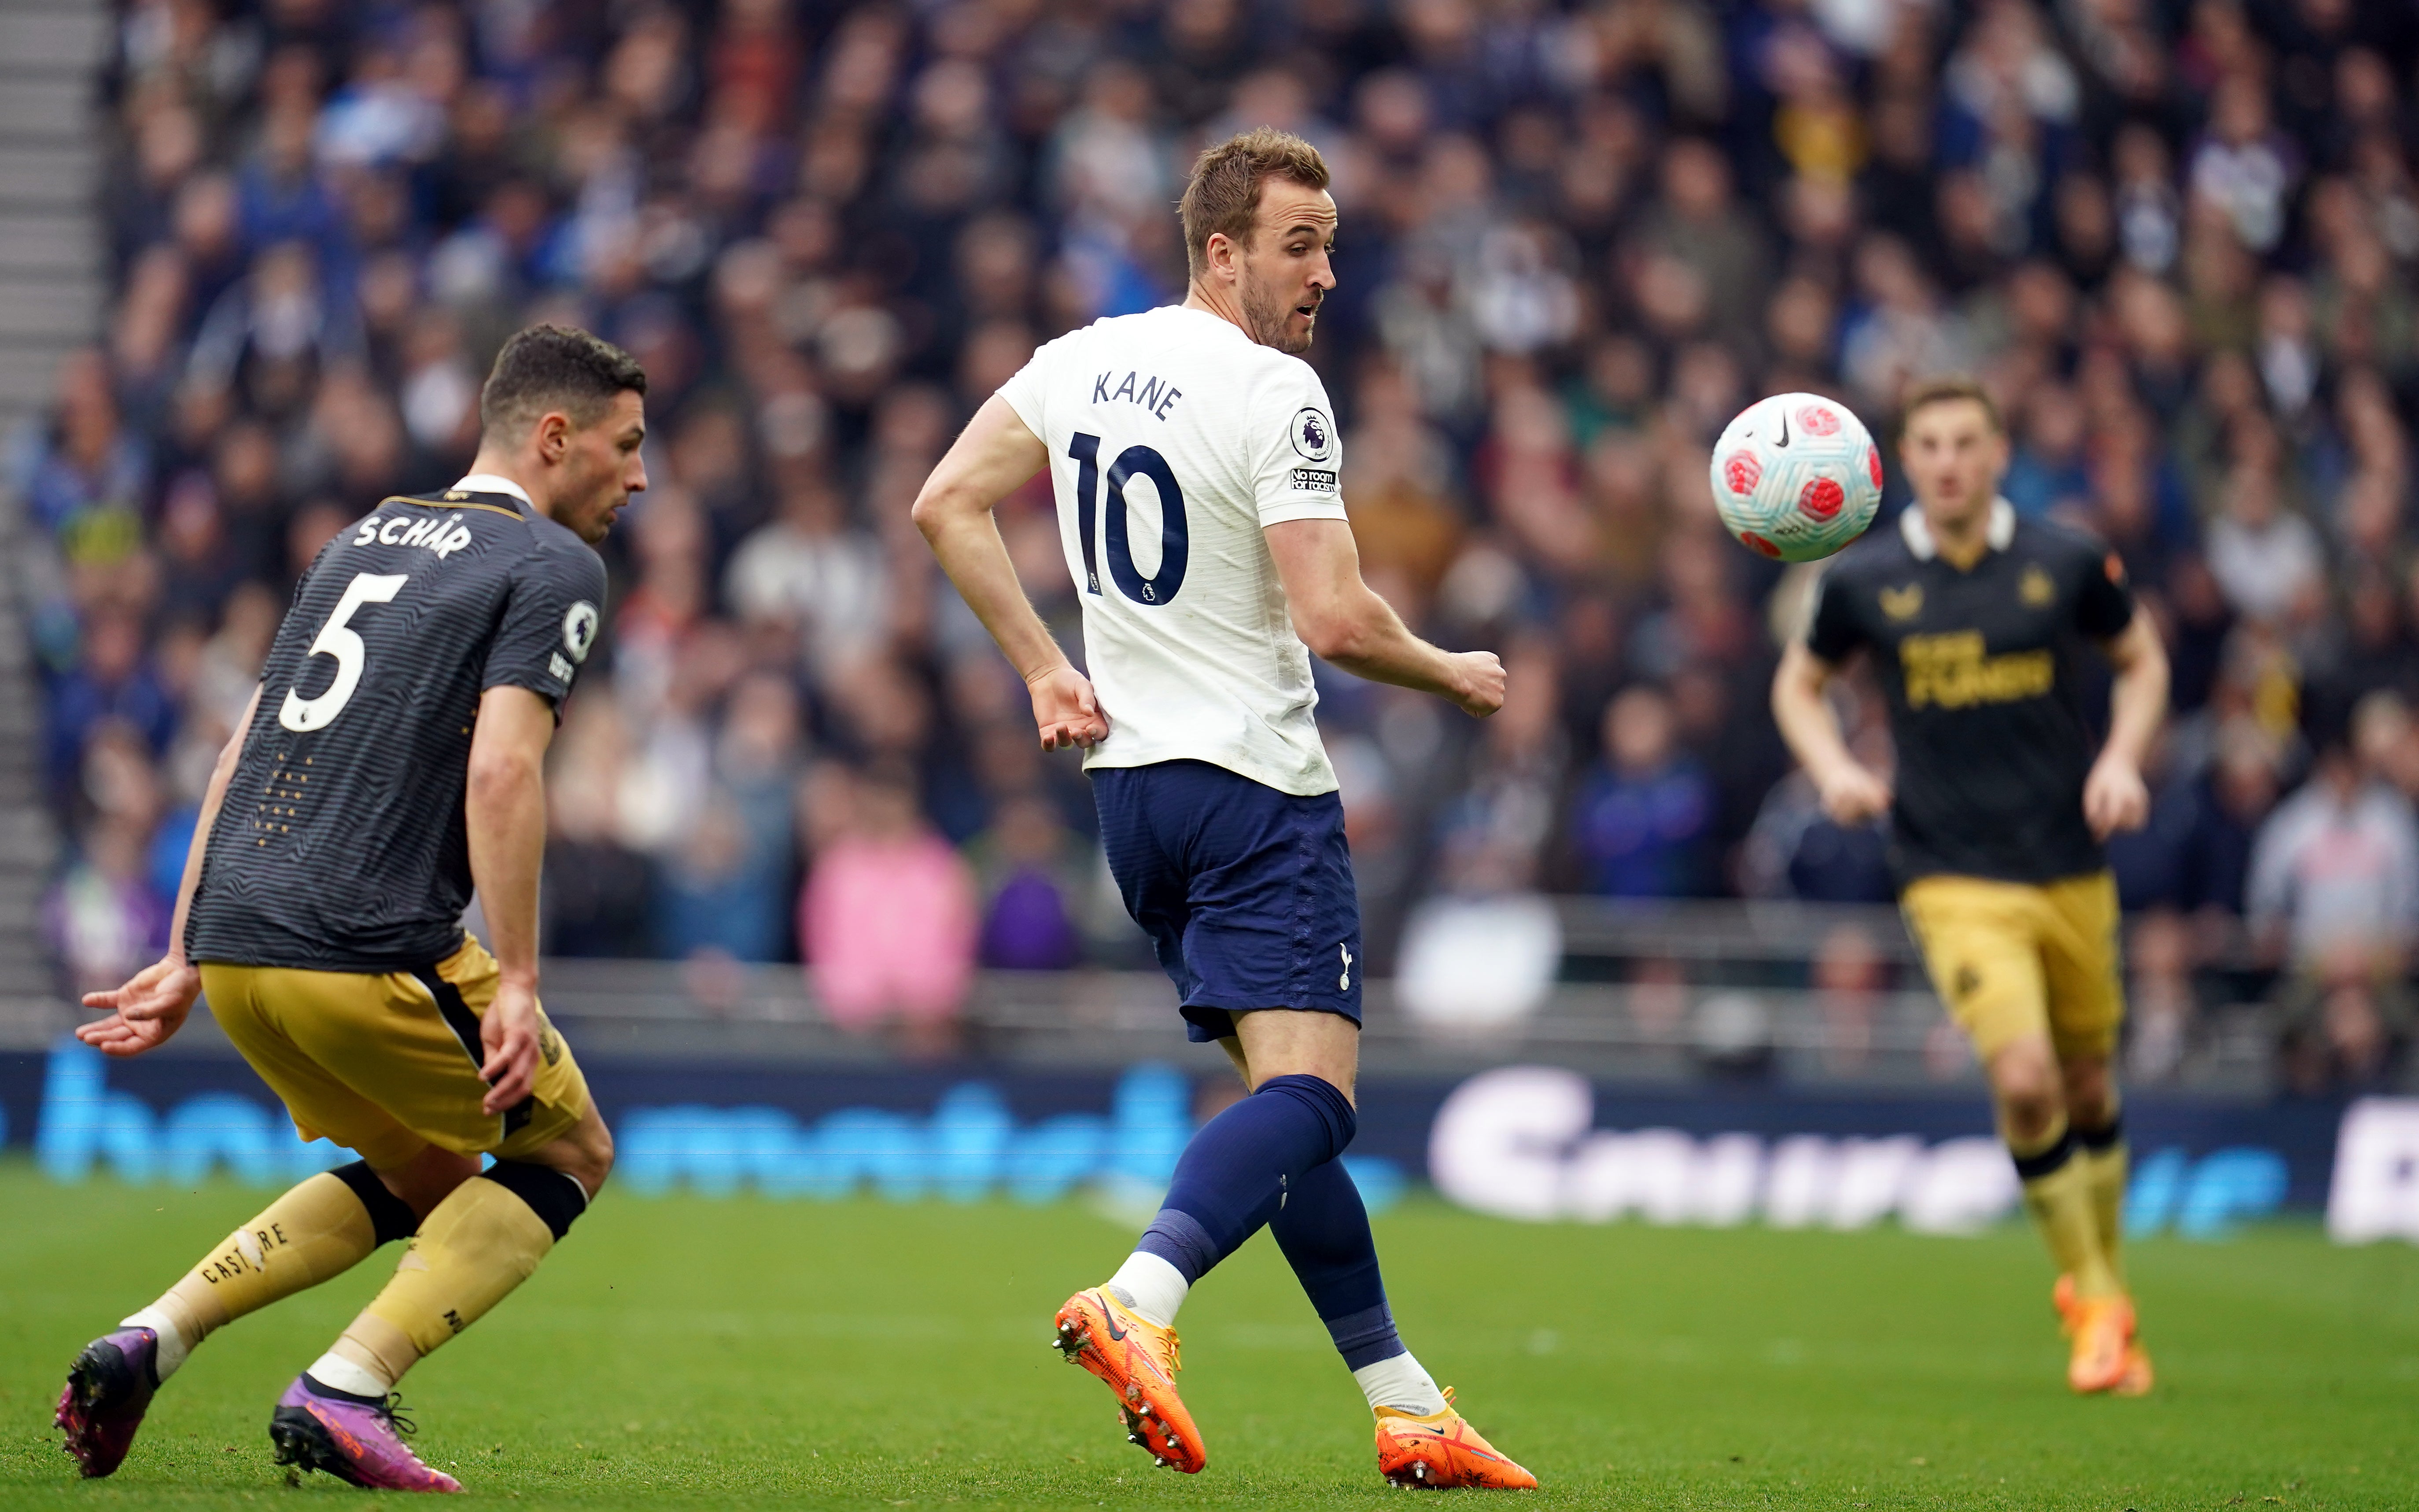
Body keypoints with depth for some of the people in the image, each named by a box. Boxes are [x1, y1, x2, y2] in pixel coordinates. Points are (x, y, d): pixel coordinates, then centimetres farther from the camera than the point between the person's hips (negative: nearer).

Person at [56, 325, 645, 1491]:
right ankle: (343, 1395, -2)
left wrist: (187, 960, 22)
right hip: (371, 951, -8)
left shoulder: (364, 539, 23)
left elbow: (243, 752, 21)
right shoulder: (553, 566, -2)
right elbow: (501, 771, -16)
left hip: (237, 950, 8)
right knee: (568, 1151, 13)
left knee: (427, 1177, 26)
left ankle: (144, 1344, 10)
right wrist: (515, 983, -16)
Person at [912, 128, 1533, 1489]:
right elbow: (1334, 620, -20)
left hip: (1131, 774, 8)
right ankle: (1137, 1302, -38)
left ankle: (1406, 1403, 15)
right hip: (1257, 782, -8)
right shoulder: (1276, 394, -15)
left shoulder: (1084, 359, 8)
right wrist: (1452, 675, -2)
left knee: (1286, 1091, 13)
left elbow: (947, 505, 9)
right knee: (1310, 1091, -14)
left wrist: (1045, 669, 12)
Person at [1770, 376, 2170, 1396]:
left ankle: (2103, 1282, 35)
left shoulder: (2067, 564, -2)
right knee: (2023, 1079, -19)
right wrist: (1833, 770, -4)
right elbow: (1799, 682, 14)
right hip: (1955, 880, -2)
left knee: (2087, 1089, 11)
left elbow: (2142, 659, 14)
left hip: (2072, 869, 2)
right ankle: (2094, 1302, -2)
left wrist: (2122, 759, -3)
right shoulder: (1863, 582, -3)